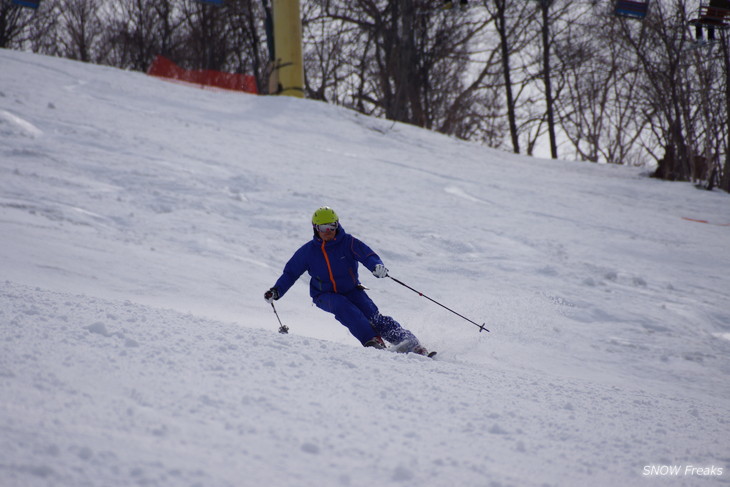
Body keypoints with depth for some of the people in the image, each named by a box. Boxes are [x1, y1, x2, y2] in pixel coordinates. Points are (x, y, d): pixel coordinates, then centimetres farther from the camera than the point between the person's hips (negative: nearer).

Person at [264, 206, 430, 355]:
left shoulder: (348, 242, -6)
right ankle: (371, 340, -41)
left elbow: (367, 255, -20)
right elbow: (290, 273, 9)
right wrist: (276, 291, -5)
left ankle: (408, 341, -17)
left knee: (373, 317, -20)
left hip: (351, 290, 0)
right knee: (342, 306, -34)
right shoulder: (308, 251, -1)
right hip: (325, 296, 0)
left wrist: (377, 266, -42)